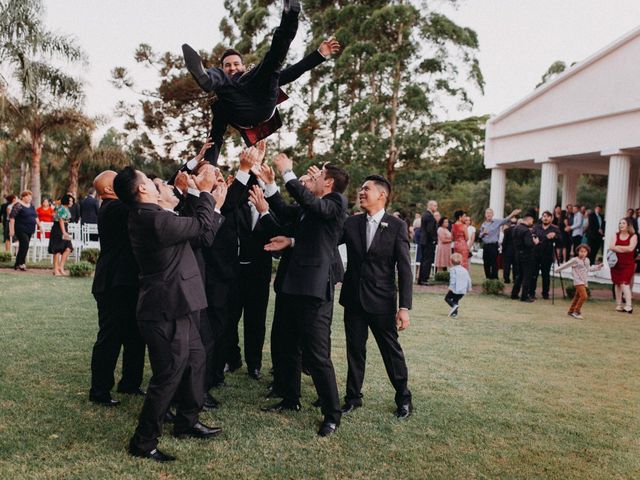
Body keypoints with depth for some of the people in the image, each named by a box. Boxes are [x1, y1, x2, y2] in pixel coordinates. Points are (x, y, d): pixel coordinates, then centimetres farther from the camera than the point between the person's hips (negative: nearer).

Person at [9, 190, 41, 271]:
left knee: (23, 247, 9)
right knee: (25, 245, -16)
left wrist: (39, 225, 12)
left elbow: (35, 216, 22)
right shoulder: (18, 205, -10)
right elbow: (12, 217, -14)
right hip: (21, 230, -7)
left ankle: (17, 265, 16)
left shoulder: (31, 206, 13)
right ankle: (21, 263, -5)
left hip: (29, 230, 7)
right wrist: (11, 229, -18)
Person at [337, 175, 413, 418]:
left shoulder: (396, 226, -6)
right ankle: (353, 397, 28)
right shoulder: (351, 223, 3)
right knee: (355, 350, 13)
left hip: (382, 301, -3)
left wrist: (404, 307, -14)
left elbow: (404, 269, -8)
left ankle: (404, 398, 26)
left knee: (392, 350, 8)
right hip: (353, 298, 3)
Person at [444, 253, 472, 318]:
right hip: (463, 291, 6)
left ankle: (454, 305, -15)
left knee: (447, 298, 9)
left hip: (455, 290, -6)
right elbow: (469, 280, 13)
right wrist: (469, 288, 22)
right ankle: (454, 313, 11)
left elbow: (453, 280, -18)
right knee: (456, 300, 20)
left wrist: (450, 288, -17)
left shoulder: (453, 269, -7)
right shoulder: (465, 270, 13)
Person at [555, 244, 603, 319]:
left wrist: (597, 267, 24)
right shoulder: (575, 260, -10)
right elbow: (566, 265, -2)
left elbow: (589, 269, 27)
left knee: (577, 297, 13)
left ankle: (571, 311, 24)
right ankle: (576, 311, -9)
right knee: (584, 296, -19)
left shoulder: (587, 260, 11)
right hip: (578, 281, -7)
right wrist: (558, 269, 5)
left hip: (584, 282, 7)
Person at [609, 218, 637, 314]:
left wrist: (617, 247, -8)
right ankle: (618, 305, 15)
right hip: (616, 263, 4)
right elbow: (611, 247, -5)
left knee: (624, 283, -15)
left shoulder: (633, 236, -2)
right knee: (617, 284, 7)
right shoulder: (616, 235, 9)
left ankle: (629, 305, -16)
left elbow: (630, 248, -16)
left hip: (628, 264, -4)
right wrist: (624, 249, -13)